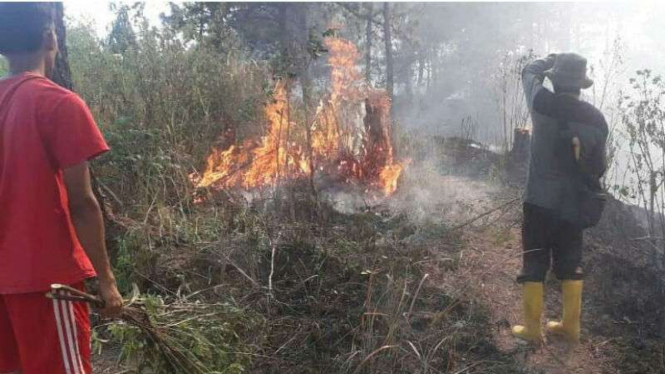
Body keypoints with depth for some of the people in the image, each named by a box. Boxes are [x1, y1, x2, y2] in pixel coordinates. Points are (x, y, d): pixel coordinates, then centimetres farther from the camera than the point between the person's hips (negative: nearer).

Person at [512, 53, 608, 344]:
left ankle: (532, 328, 12)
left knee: (534, 264, 5)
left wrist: (553, 60, 28)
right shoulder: (597, 118, -1)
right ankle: (570, 326, 26)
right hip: (573, 204, 4)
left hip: (540, 201, -4)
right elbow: (598, 166, 6)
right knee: (570, 264, 15)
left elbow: (529, 71, 11)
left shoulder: (543, 104, -11)